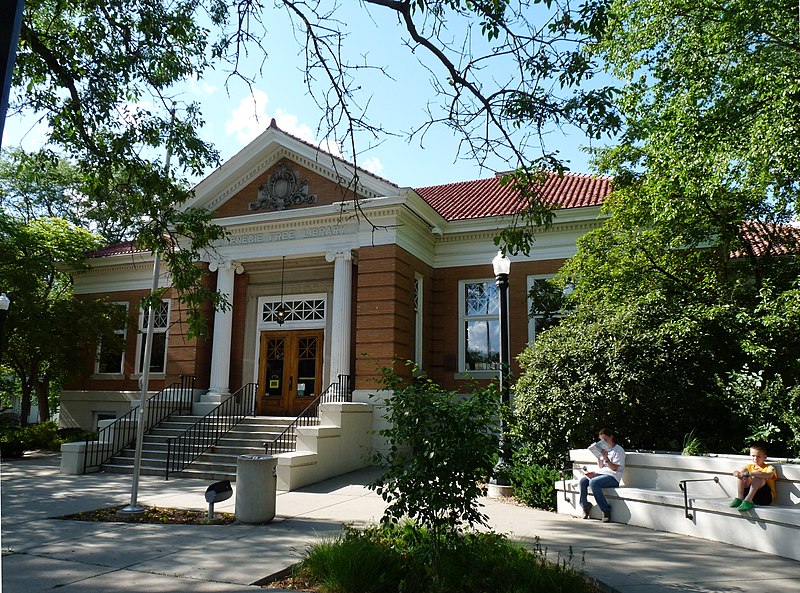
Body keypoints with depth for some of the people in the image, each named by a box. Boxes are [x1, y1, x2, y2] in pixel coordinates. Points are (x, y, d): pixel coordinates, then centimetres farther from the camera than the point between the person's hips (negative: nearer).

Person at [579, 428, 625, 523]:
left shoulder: (619, 450, -1)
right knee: (582, 481, -19)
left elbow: (614, 468, -9)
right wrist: (599, 456, 4)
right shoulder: (605, 449, 23)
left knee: (593, 482, -34)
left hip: (612, 477, -7)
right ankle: (585, 505, -4)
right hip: (601, 473, 7)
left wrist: (606, 458, -23)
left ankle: (606, 510, -26)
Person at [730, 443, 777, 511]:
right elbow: (736, 472, -1)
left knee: (759, 477, -27)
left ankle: (748, 500, -34)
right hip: (749, 492, 4)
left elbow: (768, 475, -26)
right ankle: (740, 498, -21)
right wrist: (737, 473, -27)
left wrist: (749, 473, -36)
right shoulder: (750, 466, 16)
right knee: (743, 470, -11)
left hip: (765, 497, -4)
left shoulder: (769, 467, 0)